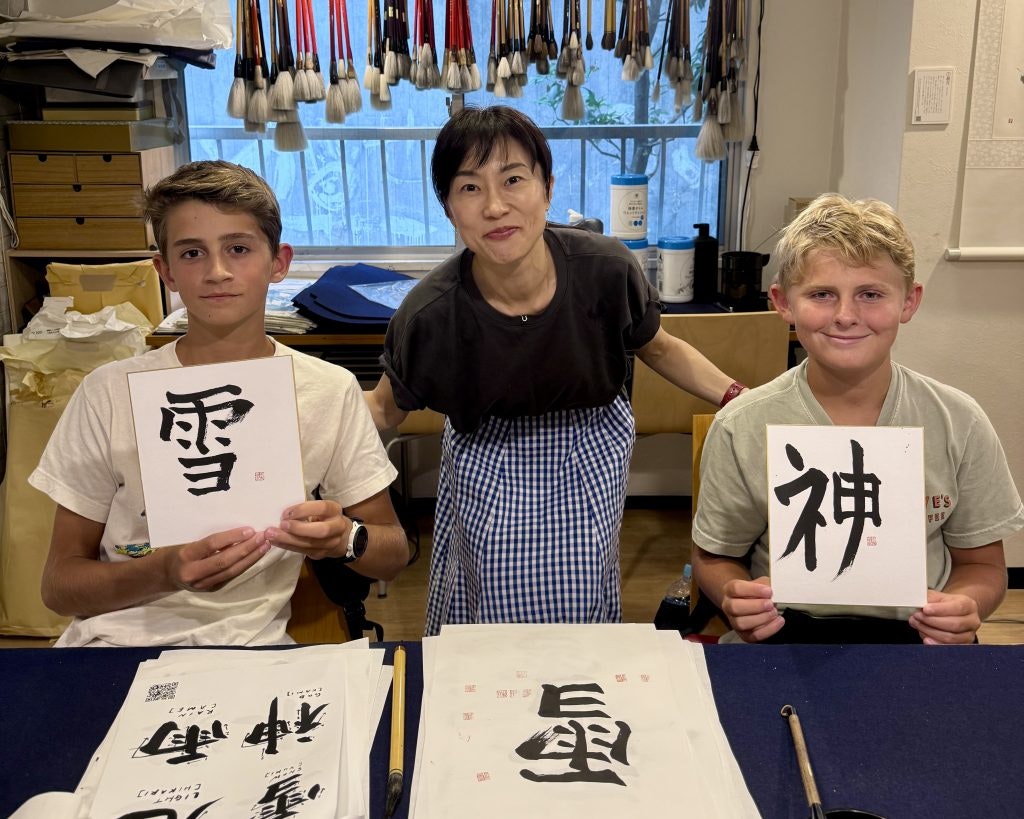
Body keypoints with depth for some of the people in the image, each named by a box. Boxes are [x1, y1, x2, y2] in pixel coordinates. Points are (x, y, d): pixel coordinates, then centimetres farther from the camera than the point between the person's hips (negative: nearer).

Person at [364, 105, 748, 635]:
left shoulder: (607, 270, -22)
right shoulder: (430, 314, -24)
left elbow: (660, 350, -1)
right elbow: (386, 408, -6)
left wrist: (741, 398, -11)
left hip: (589, 458, 1)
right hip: (487, 470, -1)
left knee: (581, 612, 5)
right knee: (492, 610, 4)